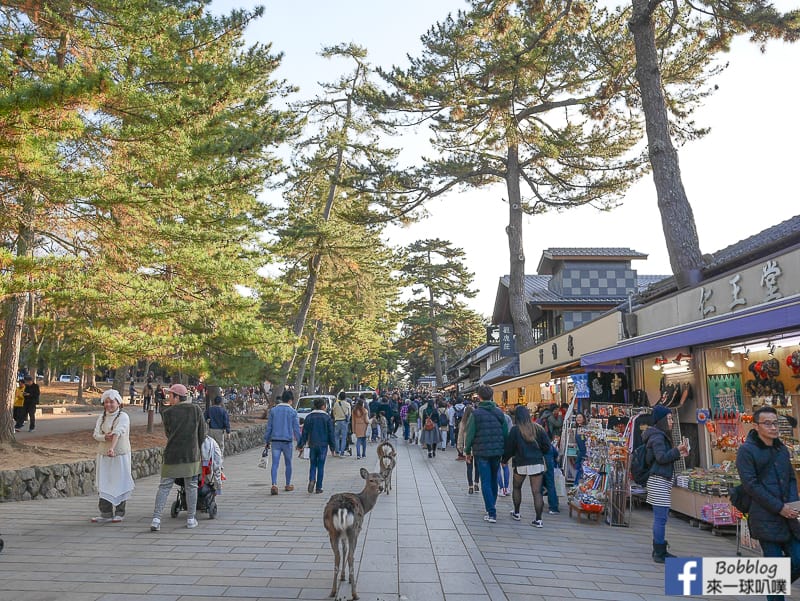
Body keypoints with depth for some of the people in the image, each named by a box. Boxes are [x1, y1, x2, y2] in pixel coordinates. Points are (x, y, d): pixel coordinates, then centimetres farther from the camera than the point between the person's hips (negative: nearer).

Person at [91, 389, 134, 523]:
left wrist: (112, 448, -38)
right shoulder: (102, 418, 10)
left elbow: (118, 432, -24)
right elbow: (95, 434, 0)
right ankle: (106, 513, 10)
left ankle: (119, 513, 14)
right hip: (103, 456, 5)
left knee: (120, 483, 2)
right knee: (103, 483, 3)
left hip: (120, 455, -5)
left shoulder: (123, 417, -8)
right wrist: (105, 437, -22)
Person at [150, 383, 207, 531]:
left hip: (172, 455, -1)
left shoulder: (167, 412, -4)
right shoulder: (196, 410, -1)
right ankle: (191, 519, 14)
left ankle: (156, 518, 0)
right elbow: (202, 433, 3)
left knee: (164, 487, 7)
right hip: (192, 455, 1)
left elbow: (168, 433, 9)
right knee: (191, 487, 10)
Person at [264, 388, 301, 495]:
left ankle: (274, 485, -17)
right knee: (288, 464, 14)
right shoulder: (293, 412, -3)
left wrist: (267, 441, 13)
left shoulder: (273, 410, 4)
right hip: (287, 441, -1)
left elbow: (269, 427, 6)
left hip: (275, 441, 1)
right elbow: (296, 428, -3)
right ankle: (288, 485, 24)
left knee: (275, 464, 0)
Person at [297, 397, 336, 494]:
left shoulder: (309, 417, 2)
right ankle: (318, 487, 6)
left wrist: (300, 445, 5)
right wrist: (333, 447, 5)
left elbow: (305, 432, 1)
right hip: (323, 445, -1)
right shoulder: (327, 417, -2)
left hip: (312, 445, 1)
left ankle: (312, 480, -13)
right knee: (320, 466, 5)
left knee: (313, 465, 12)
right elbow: (331, 433, -1)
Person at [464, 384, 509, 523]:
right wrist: (505, 452, 13)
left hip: (482, 452, -4)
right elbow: (505, 433, 4)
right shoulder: (499, 412, 2)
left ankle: (492, 513, -4)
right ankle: (492, 504, 36)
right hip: (497, 452, 4)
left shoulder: (476, 413, -10)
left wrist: (468, 451, 4)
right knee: (494, 480, 20)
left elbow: (470, 434, -9)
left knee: (486, 482, 1)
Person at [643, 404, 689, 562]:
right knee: (661, 517, -8)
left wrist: (678, 454, 13)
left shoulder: (661, 435, 18)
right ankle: (659, 553, -4)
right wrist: (677, 450, -12)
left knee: (661, 517, 12)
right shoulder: (657, 436, -12)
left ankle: (659, 550, 18)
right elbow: (661, 457, -19)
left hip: (663, 480, 10)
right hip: (659, 480, -10)